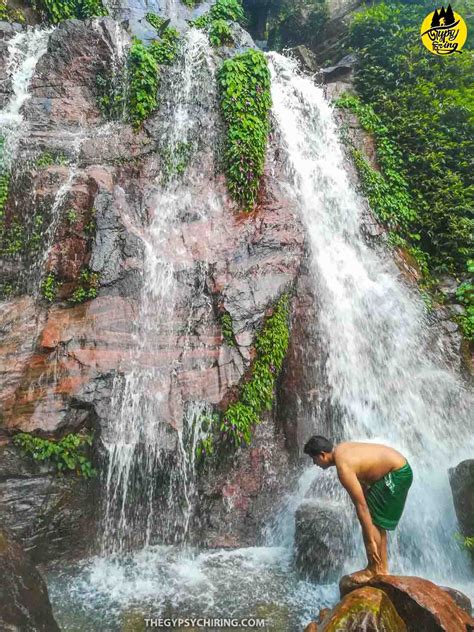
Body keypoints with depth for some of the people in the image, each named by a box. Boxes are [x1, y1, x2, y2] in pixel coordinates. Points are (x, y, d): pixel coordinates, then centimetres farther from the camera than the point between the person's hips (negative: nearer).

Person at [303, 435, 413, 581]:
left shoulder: (343, 467, -25)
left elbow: (361, 505, -23)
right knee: (377, 521, 14)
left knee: (371, 521, -5)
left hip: (396, 474, -10)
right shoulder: (341, 449, 2)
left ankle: (373, 570, 7)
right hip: (397, 468, 10)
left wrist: (370, 541, -17)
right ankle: (382, 568, 23)